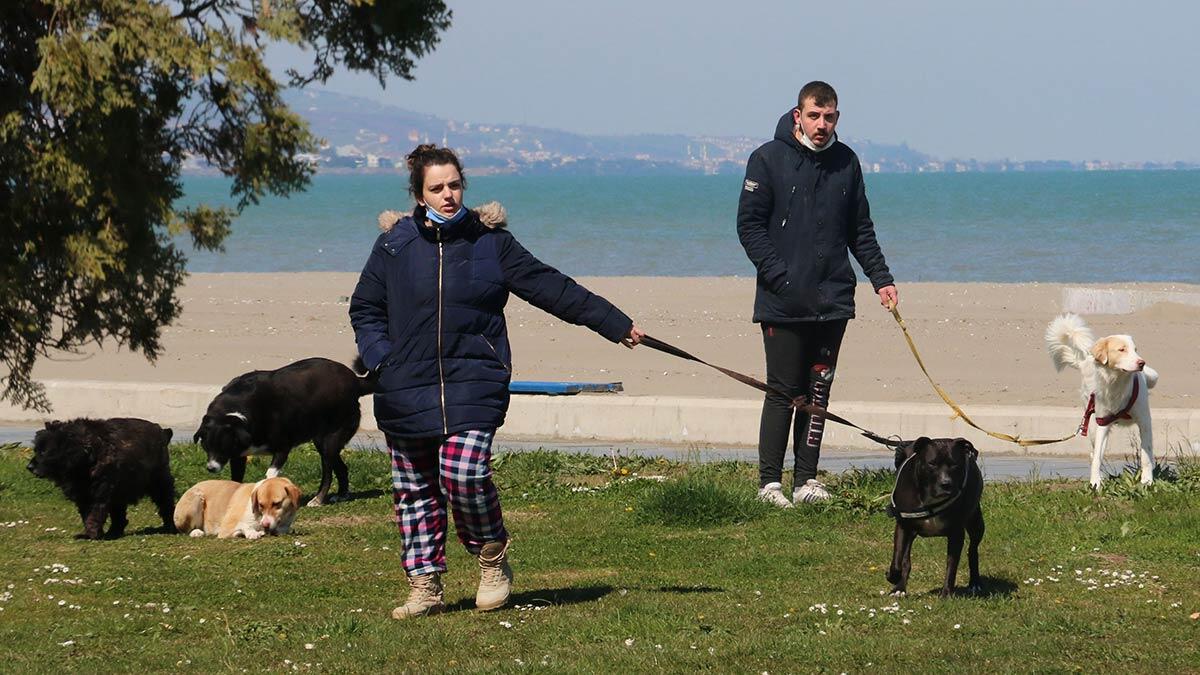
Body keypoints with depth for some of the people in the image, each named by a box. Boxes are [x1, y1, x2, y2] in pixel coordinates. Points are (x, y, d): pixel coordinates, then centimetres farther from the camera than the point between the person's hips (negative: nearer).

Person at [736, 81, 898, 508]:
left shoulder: (846, 162, 10)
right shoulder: (768, 159, -2)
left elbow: (860, 229, 17)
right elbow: (749, 225, -4)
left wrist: (880, 278, 6)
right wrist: (779, 276, -13)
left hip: (833, 299, 4)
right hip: (783, 303, -4)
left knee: (818, 392, 5)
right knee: (783, 392, -4)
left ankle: (806, 480, 9)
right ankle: (770, 481, 2)